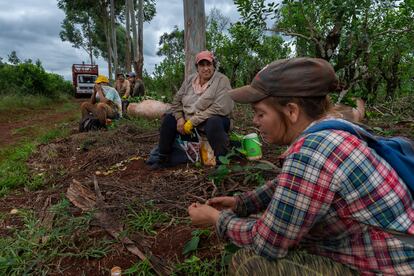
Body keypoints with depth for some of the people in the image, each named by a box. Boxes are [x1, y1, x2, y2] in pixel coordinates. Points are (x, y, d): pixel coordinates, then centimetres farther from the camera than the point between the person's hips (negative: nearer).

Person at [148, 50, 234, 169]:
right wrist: (180, 118, -10)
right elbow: (177, 100, 9)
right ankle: (163, 159, 10)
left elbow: (219, 108, -24)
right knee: (169, 119, -1)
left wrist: (193, 121, -24)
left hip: (213, 118, -6)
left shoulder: (222, 80, -14)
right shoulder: (190, 79, 4)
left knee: (213, 123, -38)